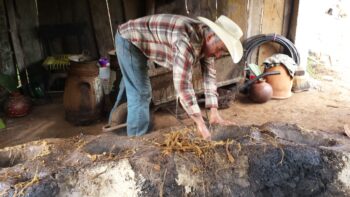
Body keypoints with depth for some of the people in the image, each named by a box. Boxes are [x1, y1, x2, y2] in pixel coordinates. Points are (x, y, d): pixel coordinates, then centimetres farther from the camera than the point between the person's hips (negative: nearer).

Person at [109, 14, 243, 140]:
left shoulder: (206, 39, -9)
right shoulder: (188, 40, -38)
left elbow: (209, 75, -6)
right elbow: (182, 84, -43)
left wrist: (215, 115, -11)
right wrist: (201, 124, -38)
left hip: (139, 41, 9)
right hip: (129, 40, -9)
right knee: (140, 94, -10)